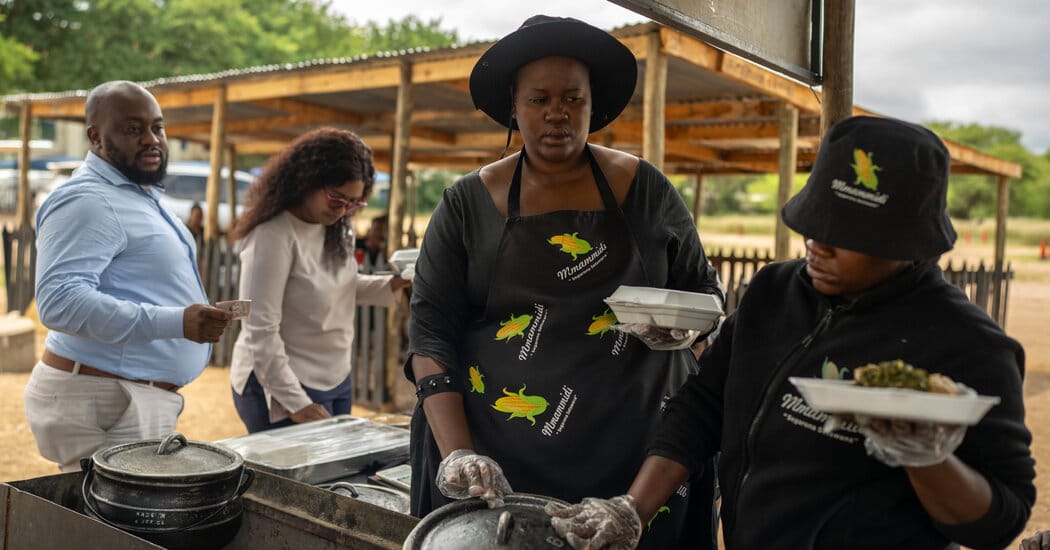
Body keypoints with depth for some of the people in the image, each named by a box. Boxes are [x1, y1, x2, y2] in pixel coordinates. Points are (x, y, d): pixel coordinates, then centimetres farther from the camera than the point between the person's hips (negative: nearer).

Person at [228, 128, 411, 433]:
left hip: (336, 382, 8)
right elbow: (261, 333, -21)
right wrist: (296, 403, -22)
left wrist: (391, 286, 0)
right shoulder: (273, 235, -20)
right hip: (282, 388, -8)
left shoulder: (333, 228, 4)